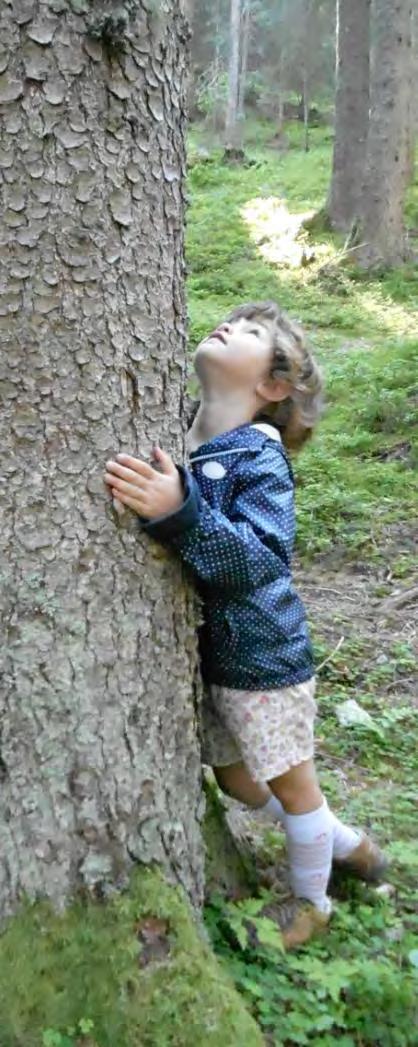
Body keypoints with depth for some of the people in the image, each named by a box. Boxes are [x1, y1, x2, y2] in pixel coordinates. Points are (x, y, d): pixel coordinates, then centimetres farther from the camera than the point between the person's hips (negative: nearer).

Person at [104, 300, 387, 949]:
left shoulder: (261, 458, -20)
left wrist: (180, 512, -46)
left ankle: (312, 899, 38)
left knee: (290, 781, 13)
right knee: (235, 780, 22)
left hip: (264, 656, -7)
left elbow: (259, 558, -34)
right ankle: (344, 841, 44)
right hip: (208, 652, 7)